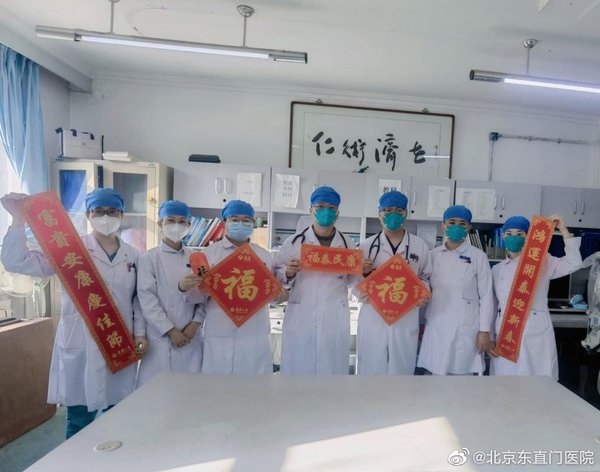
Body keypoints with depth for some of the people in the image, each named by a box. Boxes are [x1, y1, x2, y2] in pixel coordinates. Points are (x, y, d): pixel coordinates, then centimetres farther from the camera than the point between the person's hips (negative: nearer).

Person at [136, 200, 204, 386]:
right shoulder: (148, 258, -2)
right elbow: (147, 299, -8)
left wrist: (195, 323, -8)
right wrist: (170, 330, -11)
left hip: (191, 337, 3)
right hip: (161, 337, -2)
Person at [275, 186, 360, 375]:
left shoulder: (347, 243, 7)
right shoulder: (293, 242, 0)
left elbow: (351, 281, 13)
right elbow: (277, 278, 4)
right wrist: (288, 273, -16)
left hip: (335, 320, 2)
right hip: (300, 320, -1)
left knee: (333, 366, 9)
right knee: (298, 367, 6)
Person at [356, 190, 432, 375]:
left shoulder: (420, 245, 5)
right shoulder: (367, 245, 3)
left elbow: (425, 276, 13)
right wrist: (364, 273, -14)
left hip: (406, 320, 1)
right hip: (373, 319, 0)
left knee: (402, 368, 10)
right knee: (371, 368, 6)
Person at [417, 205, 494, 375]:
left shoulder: (478, 256, -2)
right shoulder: (433, 255, 5)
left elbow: (486, 295, -2)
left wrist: (484, 331, -4)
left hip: (465, 327, -2)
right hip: (436, 326, 2)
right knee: (437, 372, 10)